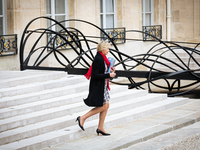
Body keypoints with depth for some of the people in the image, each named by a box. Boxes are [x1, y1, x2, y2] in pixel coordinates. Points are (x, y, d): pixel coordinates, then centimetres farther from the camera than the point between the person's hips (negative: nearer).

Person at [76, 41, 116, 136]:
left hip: (103, 86, 10)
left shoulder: (102, 58, 11)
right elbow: (95, 75, -23)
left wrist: (110, 71, 6)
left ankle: (100, 128, 14)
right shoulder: (98, 59, -19)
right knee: (103, 106, -6)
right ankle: (82, 118, 1)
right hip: (97, 86, -10)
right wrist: (108, 75, -21)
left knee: (106, 106, 9)